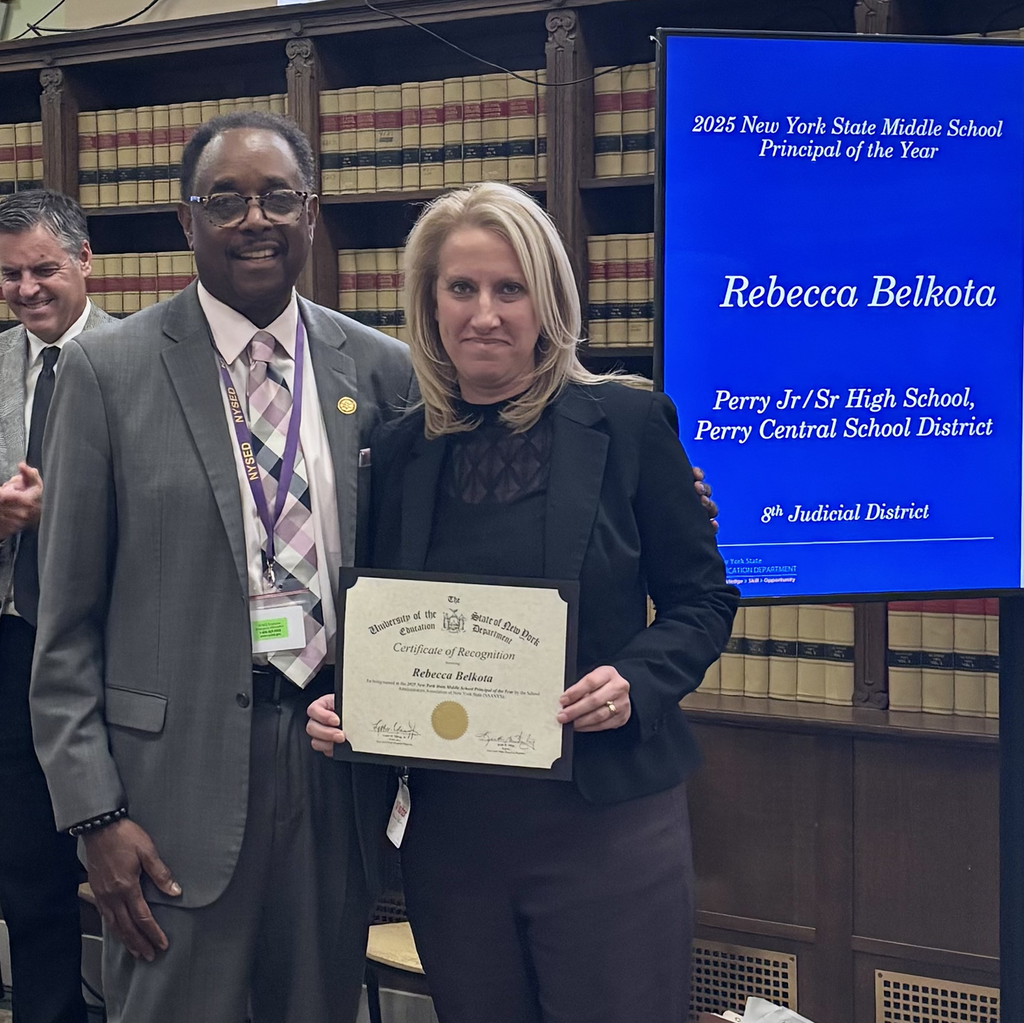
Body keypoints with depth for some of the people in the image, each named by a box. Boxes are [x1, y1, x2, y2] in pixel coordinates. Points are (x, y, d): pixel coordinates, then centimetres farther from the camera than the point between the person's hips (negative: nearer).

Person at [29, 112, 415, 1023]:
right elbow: (67, 616, -3)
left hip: (338, 766, 3)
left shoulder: (381, 368, 4)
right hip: (180, 771, -2)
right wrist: (93, 811, -7)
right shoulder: (109, 370, -3)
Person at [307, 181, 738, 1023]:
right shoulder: (400, 451, 6)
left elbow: (703, 601, 0)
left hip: (605, 819, -3)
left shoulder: (628, 425, -4)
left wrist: (636, 683, -17)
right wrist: (340, 706, -6)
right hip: (448, 827, 3)